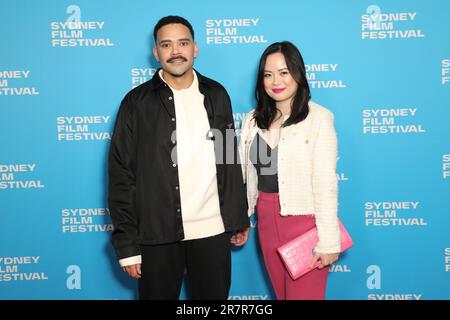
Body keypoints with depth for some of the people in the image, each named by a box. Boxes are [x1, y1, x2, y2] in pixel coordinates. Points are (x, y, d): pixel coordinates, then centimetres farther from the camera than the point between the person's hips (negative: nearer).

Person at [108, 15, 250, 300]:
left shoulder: (216, 95, 5)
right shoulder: (137, 102, -3)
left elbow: (231, 161, 11)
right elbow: (122, 176, -4)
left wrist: (240, 219, 12)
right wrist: (126, 244, -7)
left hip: (213, 231, 2)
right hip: (157, 234, -2)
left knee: (215, 295, 14)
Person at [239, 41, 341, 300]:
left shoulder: (318, 117, -11)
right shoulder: (253, 120, 6)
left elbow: (326, 183, -13)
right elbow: (244, 173, 7)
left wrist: (328, 242, -13)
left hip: (304, 220, -5)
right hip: (267, 220, 5)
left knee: (305, 294, 6)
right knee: (282, 293, 19)